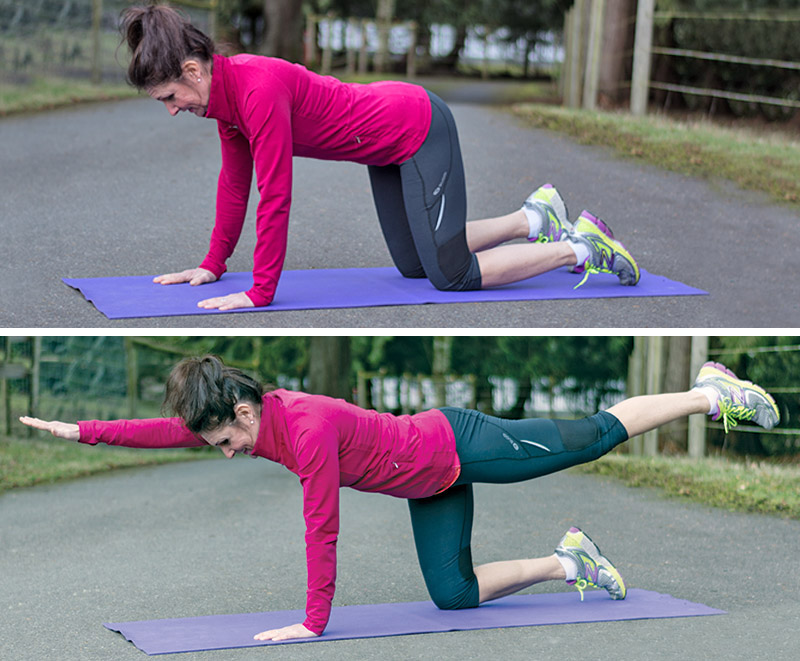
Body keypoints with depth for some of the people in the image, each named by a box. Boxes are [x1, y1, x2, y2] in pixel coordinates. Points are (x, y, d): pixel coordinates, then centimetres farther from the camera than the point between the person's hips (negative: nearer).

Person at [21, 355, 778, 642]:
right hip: (429, 485, 8)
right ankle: (566, 562, 26)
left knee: (597, 434, 3)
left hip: (459, 445, -8)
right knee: (453, 593, 10)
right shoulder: (249, 416, -9)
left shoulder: (308, 429, -33)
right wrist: (81, 430, -5)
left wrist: (313, 622, -28)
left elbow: (321, 530, -32)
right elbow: (167, 430, -1)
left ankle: (711, 392, 19)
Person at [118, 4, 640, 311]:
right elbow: (235, 182, 7)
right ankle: (535, 219, 32)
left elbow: (275, 195, -32)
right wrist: (213, 264, 9)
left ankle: (580, 247, 5)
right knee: (414, 263, 19)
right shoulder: (224, 90, -4)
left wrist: (260, 293, -28)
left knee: (451, 274, -7)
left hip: (420, 131, -9)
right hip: (388, 146, 9)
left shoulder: (258, 89, -32)